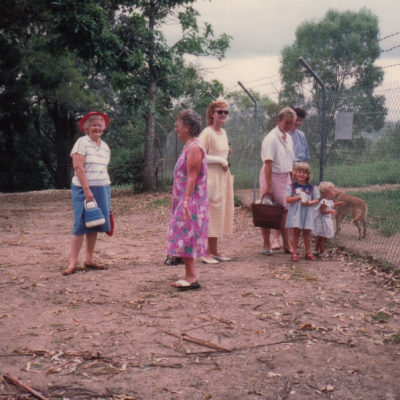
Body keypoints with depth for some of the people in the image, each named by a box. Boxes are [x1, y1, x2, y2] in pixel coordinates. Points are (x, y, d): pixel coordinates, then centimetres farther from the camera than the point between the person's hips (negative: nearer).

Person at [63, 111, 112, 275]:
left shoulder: (105, 146, 13)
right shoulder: (82, 142, -7)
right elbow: (78, 167, -15)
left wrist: (106, 192, 15)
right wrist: (87, 190, -20)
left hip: (102, 189, 6)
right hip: (83, 189, -6)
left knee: (95, 225, 7)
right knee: (81, 225, -8)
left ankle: (89, 260, 15)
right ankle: (73, 263, -5)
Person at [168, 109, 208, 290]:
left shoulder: (194, 147, -14)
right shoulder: (188, 146, 16)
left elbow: (192, 177, -21)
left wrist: (186, 200, -26)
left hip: (191, 201, -10)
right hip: (185, 201, 10)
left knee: (186, 237, -9)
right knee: (185, 237, 11)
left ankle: (192, 277, -6)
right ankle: (190, 275, 15)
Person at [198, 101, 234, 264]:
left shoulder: (223, 133, 13)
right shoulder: (207, 133, -13)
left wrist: (227, 154, 5)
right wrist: (220, 160, -18)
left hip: (223, 176, 9)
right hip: (211, 177, -9)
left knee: (221, 213, 11)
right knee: (211, 213, -7)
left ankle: (214, 250, 19)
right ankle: (206, 252, 0)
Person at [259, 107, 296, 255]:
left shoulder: (289, 138, 10)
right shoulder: (271, 138, -14)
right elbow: (268, 164, -18)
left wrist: (293, 180, 12)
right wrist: (268, 186, -22)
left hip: (285, 177, 7)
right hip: (272, 177, -7)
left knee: (285, 210, 7)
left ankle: (286, 244, 14)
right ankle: (266, 245, 10)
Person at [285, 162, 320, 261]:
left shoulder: (312, 188, 5)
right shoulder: (291, 186, 0)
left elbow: (316, 200, 2)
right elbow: (288, 199, -8)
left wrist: (309, 203, -17)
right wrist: (299, 197, -17)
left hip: (307, 213, 2)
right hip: (296, 212, -1)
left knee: (306, 232, 7)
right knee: (296, 231, -1)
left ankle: (308, 252, 17)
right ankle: (294, 252, 6)